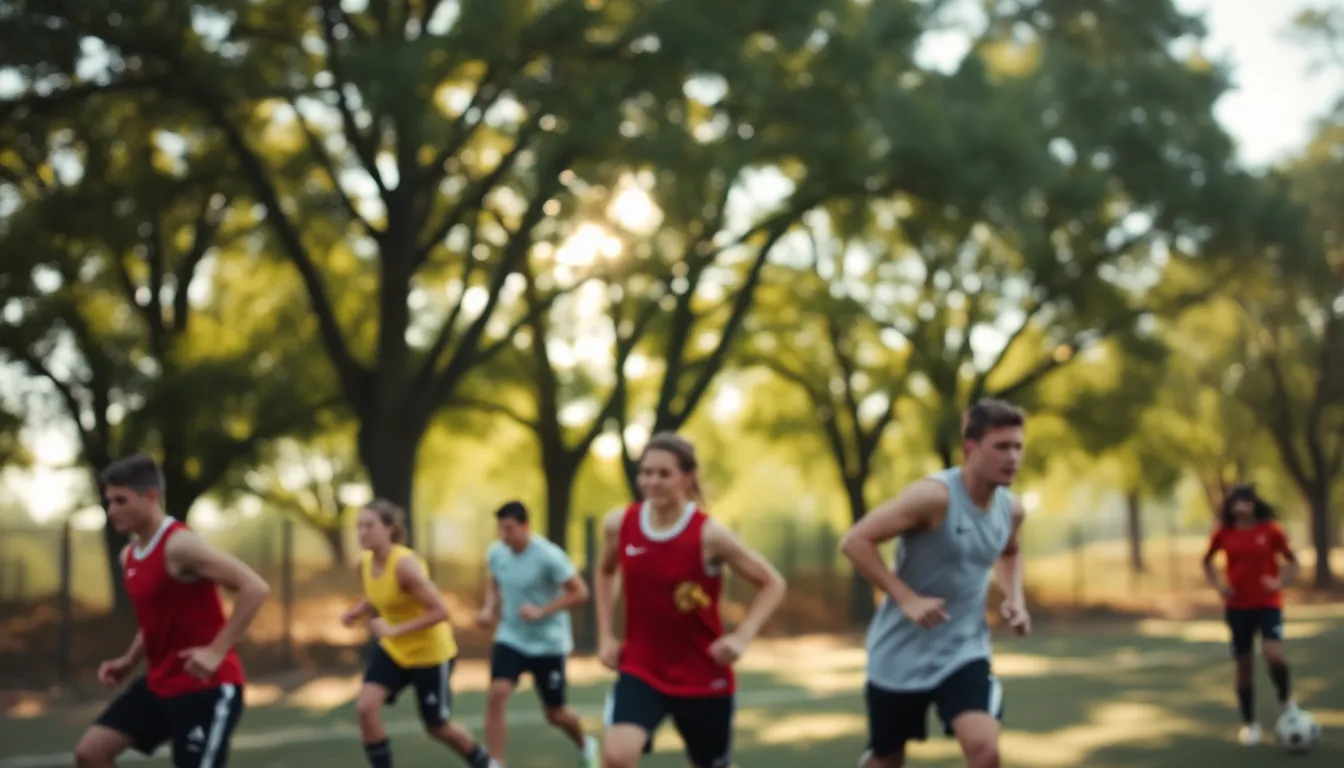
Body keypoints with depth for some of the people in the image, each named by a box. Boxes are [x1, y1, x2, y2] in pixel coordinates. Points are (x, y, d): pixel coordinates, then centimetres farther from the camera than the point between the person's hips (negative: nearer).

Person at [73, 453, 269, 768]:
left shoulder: (180, 545, -19)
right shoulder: (129, 556, 10)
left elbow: (254, 588, -25)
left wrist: (216, 651, -26)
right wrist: (129, 661, 10)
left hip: (205, 686, -9)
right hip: (159, 683, 9)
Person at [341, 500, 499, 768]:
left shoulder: (405, 564, -29)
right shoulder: (365, 564, -7)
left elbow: (440, 611, -30)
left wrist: (396, 629, -35)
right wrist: (356, 613, -7)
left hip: (430, 652, -6)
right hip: (393, 648, 6)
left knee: (437, 726, 10)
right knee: (365, 706, -15)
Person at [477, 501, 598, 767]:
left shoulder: (548, 556, -20)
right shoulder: (496, 553, -3)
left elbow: (579, 592, -16)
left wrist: (542, 611, -24)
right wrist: (489, 608, -3)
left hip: (548, 643, -4)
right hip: (510, 639, 4)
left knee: (555, 714, 9)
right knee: (497, 694, -20)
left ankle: (585, 746, 42)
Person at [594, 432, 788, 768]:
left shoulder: (709, 535, -17)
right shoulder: (619, 525, -6)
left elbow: (773, 584, -7)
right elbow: (605, 572, 17)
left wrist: (742, 636, -21)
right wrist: (605, 636, 8)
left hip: (703, 676, -1)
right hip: (641, 668, 1)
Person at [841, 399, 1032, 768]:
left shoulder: (1010, 509, 0)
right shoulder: (935, 496, -21)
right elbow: (855, 541, -24)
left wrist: (1015, 598, 6)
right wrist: (907, 599, -27)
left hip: (964, 650, 4)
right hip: (902, 652, -4)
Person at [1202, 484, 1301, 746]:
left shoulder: (1270, 530, -5)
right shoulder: (1223, 534, -1)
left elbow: (1292, 561, 6)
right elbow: (1207, 561, 16)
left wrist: (1281, 581, -11)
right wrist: (1218, 586, 1)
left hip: (1268, 603, -2)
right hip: (1238, 607, 2)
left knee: (1274, 655, -22)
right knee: (1244, 665, 6)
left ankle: (1286, 700, 7)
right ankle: (1249, 724, 20)